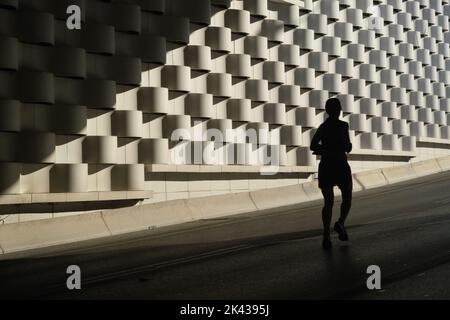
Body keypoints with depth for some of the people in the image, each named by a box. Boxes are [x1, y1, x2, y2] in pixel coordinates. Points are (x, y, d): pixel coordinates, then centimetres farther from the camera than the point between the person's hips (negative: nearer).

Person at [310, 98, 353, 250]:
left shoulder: (322, 127, 8)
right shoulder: (342, 125, -8)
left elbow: (313, 146, 5)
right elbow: (347, 148, -12)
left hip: (325, 166, 4)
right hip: (341, 166, -4)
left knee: (328, 202, 6)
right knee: (347, 198, 14)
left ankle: (326, 234, -8)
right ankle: (341, 223, -10)